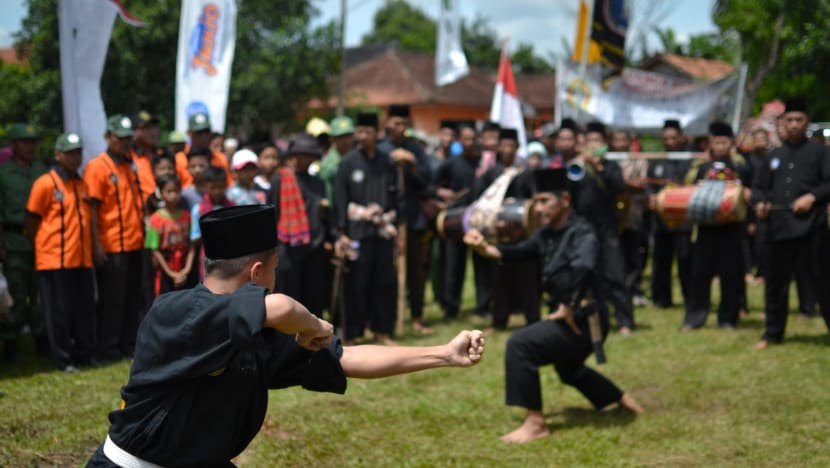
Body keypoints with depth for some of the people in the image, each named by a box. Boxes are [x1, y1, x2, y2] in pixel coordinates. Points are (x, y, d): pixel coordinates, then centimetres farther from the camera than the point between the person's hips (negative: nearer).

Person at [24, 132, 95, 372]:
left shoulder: (82, 184, 13)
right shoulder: (45, 184, -7)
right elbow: (31, 223, -4)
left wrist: (92, 248, 13)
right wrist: (44, 247, 0)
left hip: (82, 259, 6)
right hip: (55, 259, -6)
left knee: (85, 309, 9)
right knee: (59, 311, 1)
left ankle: (85, 354, 19)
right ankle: (63, 359, 8)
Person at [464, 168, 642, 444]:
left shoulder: (581, 234, -20)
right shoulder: (547, 234, 8)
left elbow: (583, 269, -39)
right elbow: (515, 253, 9)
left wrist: (568, 308, -31)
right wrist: (484, 248, -9)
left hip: (582, 320, -10)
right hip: (570, 317, 10)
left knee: (520, 345, -21)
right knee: (568, 368, 33)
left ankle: (535, 423, -14)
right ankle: (624, 401, 53)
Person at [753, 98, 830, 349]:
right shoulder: (774, 155, 17)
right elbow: (760, 187, 19)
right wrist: (759, 203, -1)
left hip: (809, 227, -4)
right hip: (778, 228, 4)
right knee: (775, 283, 10)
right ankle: (772, 333, 21)